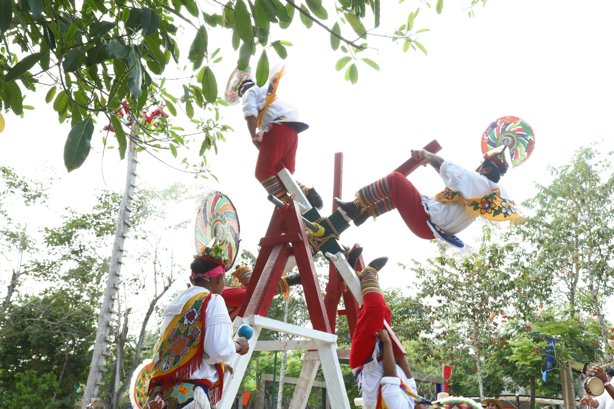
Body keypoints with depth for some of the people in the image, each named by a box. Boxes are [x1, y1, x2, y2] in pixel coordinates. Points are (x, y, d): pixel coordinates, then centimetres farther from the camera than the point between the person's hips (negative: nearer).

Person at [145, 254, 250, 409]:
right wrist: (237, 345, 7)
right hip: (189, 396, -8)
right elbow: (220, 350, -16)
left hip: (160, 395, 8)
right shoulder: (212, 301, -3)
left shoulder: (173, 305, 20)